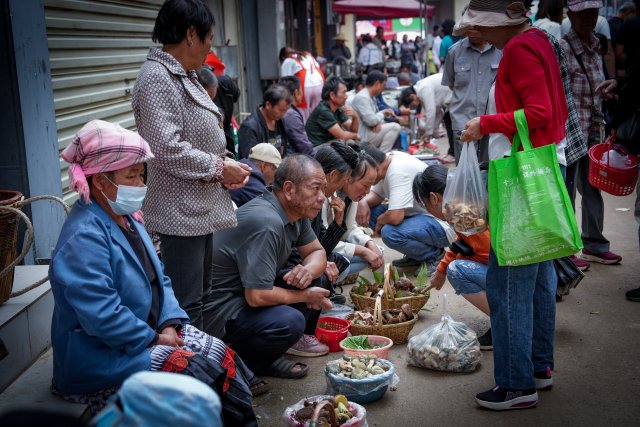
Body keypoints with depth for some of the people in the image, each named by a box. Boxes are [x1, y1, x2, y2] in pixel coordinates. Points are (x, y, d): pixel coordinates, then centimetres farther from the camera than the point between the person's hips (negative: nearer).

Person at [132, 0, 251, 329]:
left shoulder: (183, 76, 16)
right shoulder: (157, 78, -15)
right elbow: (166, 148, -23)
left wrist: (225, 167, 7)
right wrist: (219, 168, -14)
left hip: (200, 208, 10)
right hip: (180, 212, -10)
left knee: (199, 295, 17)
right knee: (187, 304, -5)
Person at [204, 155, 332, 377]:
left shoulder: (295, 211, 2)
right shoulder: (267, 224, -27)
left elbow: (317, 252, 14)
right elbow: (257, 296, -29)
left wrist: (308, 270, -12)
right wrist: (306, 296, -13)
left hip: (248, 293, 10)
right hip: (218, 313, -10)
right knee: (290, 322, -30)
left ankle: (265, 360, 8)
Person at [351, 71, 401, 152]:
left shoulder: (371, 97, 14)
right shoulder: (362, 97, -19)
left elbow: (374, 117, 18)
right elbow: (371, 121, -25)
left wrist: (379, 122, -7)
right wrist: (383, 113, -5)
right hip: (363, 137, -11)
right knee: (395, 127, -15)